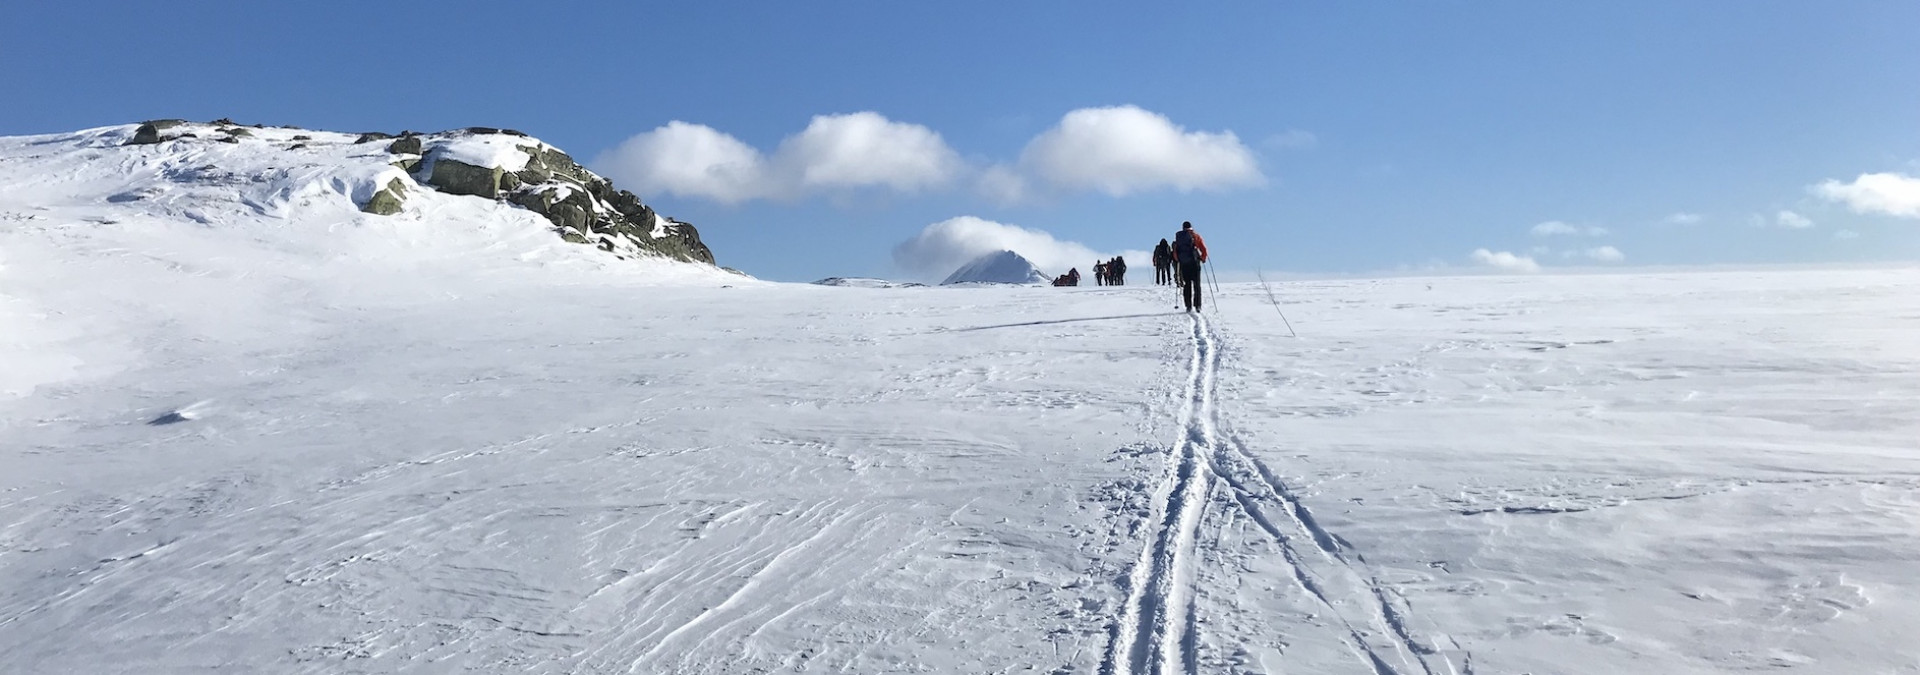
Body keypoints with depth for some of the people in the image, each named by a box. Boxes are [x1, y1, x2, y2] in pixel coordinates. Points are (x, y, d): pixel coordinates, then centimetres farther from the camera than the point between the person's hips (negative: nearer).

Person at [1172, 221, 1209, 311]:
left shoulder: (1178, 237, 8)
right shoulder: (1195, 236, 3)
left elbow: (1175, 251, 4)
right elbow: (1204, 249, -1)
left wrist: (1177, 260, 17)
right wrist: (1203, 258, 14)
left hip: (1183, 263, 2)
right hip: (1194, 263, -2)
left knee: (1187, 284, 8)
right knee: (1196, 284, 2)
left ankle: (1189, 306, 1)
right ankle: (1197, 306, -6)